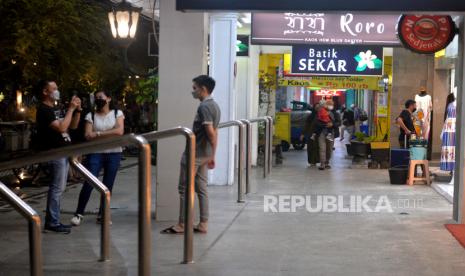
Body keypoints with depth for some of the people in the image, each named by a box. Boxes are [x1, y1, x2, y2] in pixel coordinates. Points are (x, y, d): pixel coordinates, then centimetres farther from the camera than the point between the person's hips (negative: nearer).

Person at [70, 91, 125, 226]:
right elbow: (88, 136, -5)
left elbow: (119, 131, -11)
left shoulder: (117, 113, 5)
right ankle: (79, 214, 1)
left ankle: (102, 215, 15)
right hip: (95, 153, 0)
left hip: (113, 154, 1)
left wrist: (98, 134, -11)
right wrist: (109, 135, -12)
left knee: (108, 185, 5)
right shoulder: (91, 116, 5)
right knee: (88, 184, -8)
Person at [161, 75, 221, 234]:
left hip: (193, 154, -9)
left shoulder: (204, 107, -18)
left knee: (185, 188, -1)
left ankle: (182, 225, 3)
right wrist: (212, 156, 19)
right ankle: (203, 224, 12)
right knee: (201, 188, 10)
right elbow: (214, 133, 16)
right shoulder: (214, 106, 12)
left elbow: (211, 133, -24)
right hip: (204, 154, 9)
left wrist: (212, 156, -17)